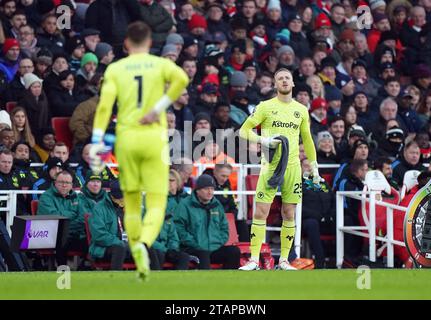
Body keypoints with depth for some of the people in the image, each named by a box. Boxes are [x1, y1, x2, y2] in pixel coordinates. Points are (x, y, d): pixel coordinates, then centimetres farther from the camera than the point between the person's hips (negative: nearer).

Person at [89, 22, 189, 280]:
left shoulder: (115, 69, 6)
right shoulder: (161, 64, 4)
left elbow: (105, 105, -6)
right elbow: (182, 78, -17)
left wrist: (96, 142, -8)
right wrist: (159, 108, -11)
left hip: (126, 137, 1)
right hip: (154, 137, -1)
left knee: (132, 203, 13)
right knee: (156, 204, -1)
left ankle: (141, 265, 13)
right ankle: (143, 244, -31)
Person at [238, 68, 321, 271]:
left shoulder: (301, 110, 12)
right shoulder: (265, 107, 2)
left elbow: (307, 140, 20)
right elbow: (244, 130, 2)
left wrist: (314, 167, 17)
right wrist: (263, 140, -14)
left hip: (292, 166, 3)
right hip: (270, 166, -3)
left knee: (289, 214, 3)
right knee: (261, 212, -8)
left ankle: (284, 260, 10)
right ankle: (254, 260, -6)